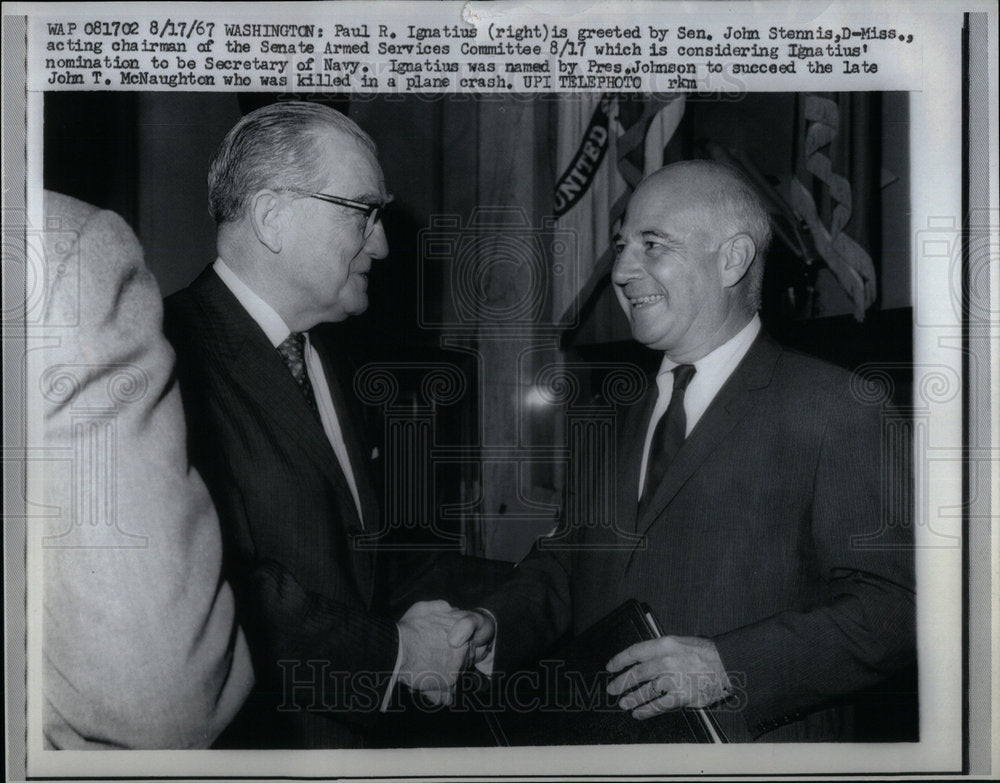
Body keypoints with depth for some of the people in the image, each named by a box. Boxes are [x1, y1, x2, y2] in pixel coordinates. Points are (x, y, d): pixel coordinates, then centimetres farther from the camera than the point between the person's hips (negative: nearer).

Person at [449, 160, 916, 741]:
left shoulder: (834, 410, -12)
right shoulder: (615, 414, 8)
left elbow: (897, 604, -17)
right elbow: (565, 565, 11)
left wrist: (728, 666, -23)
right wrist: (494, 627, -7)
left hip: (758, 744, -5)